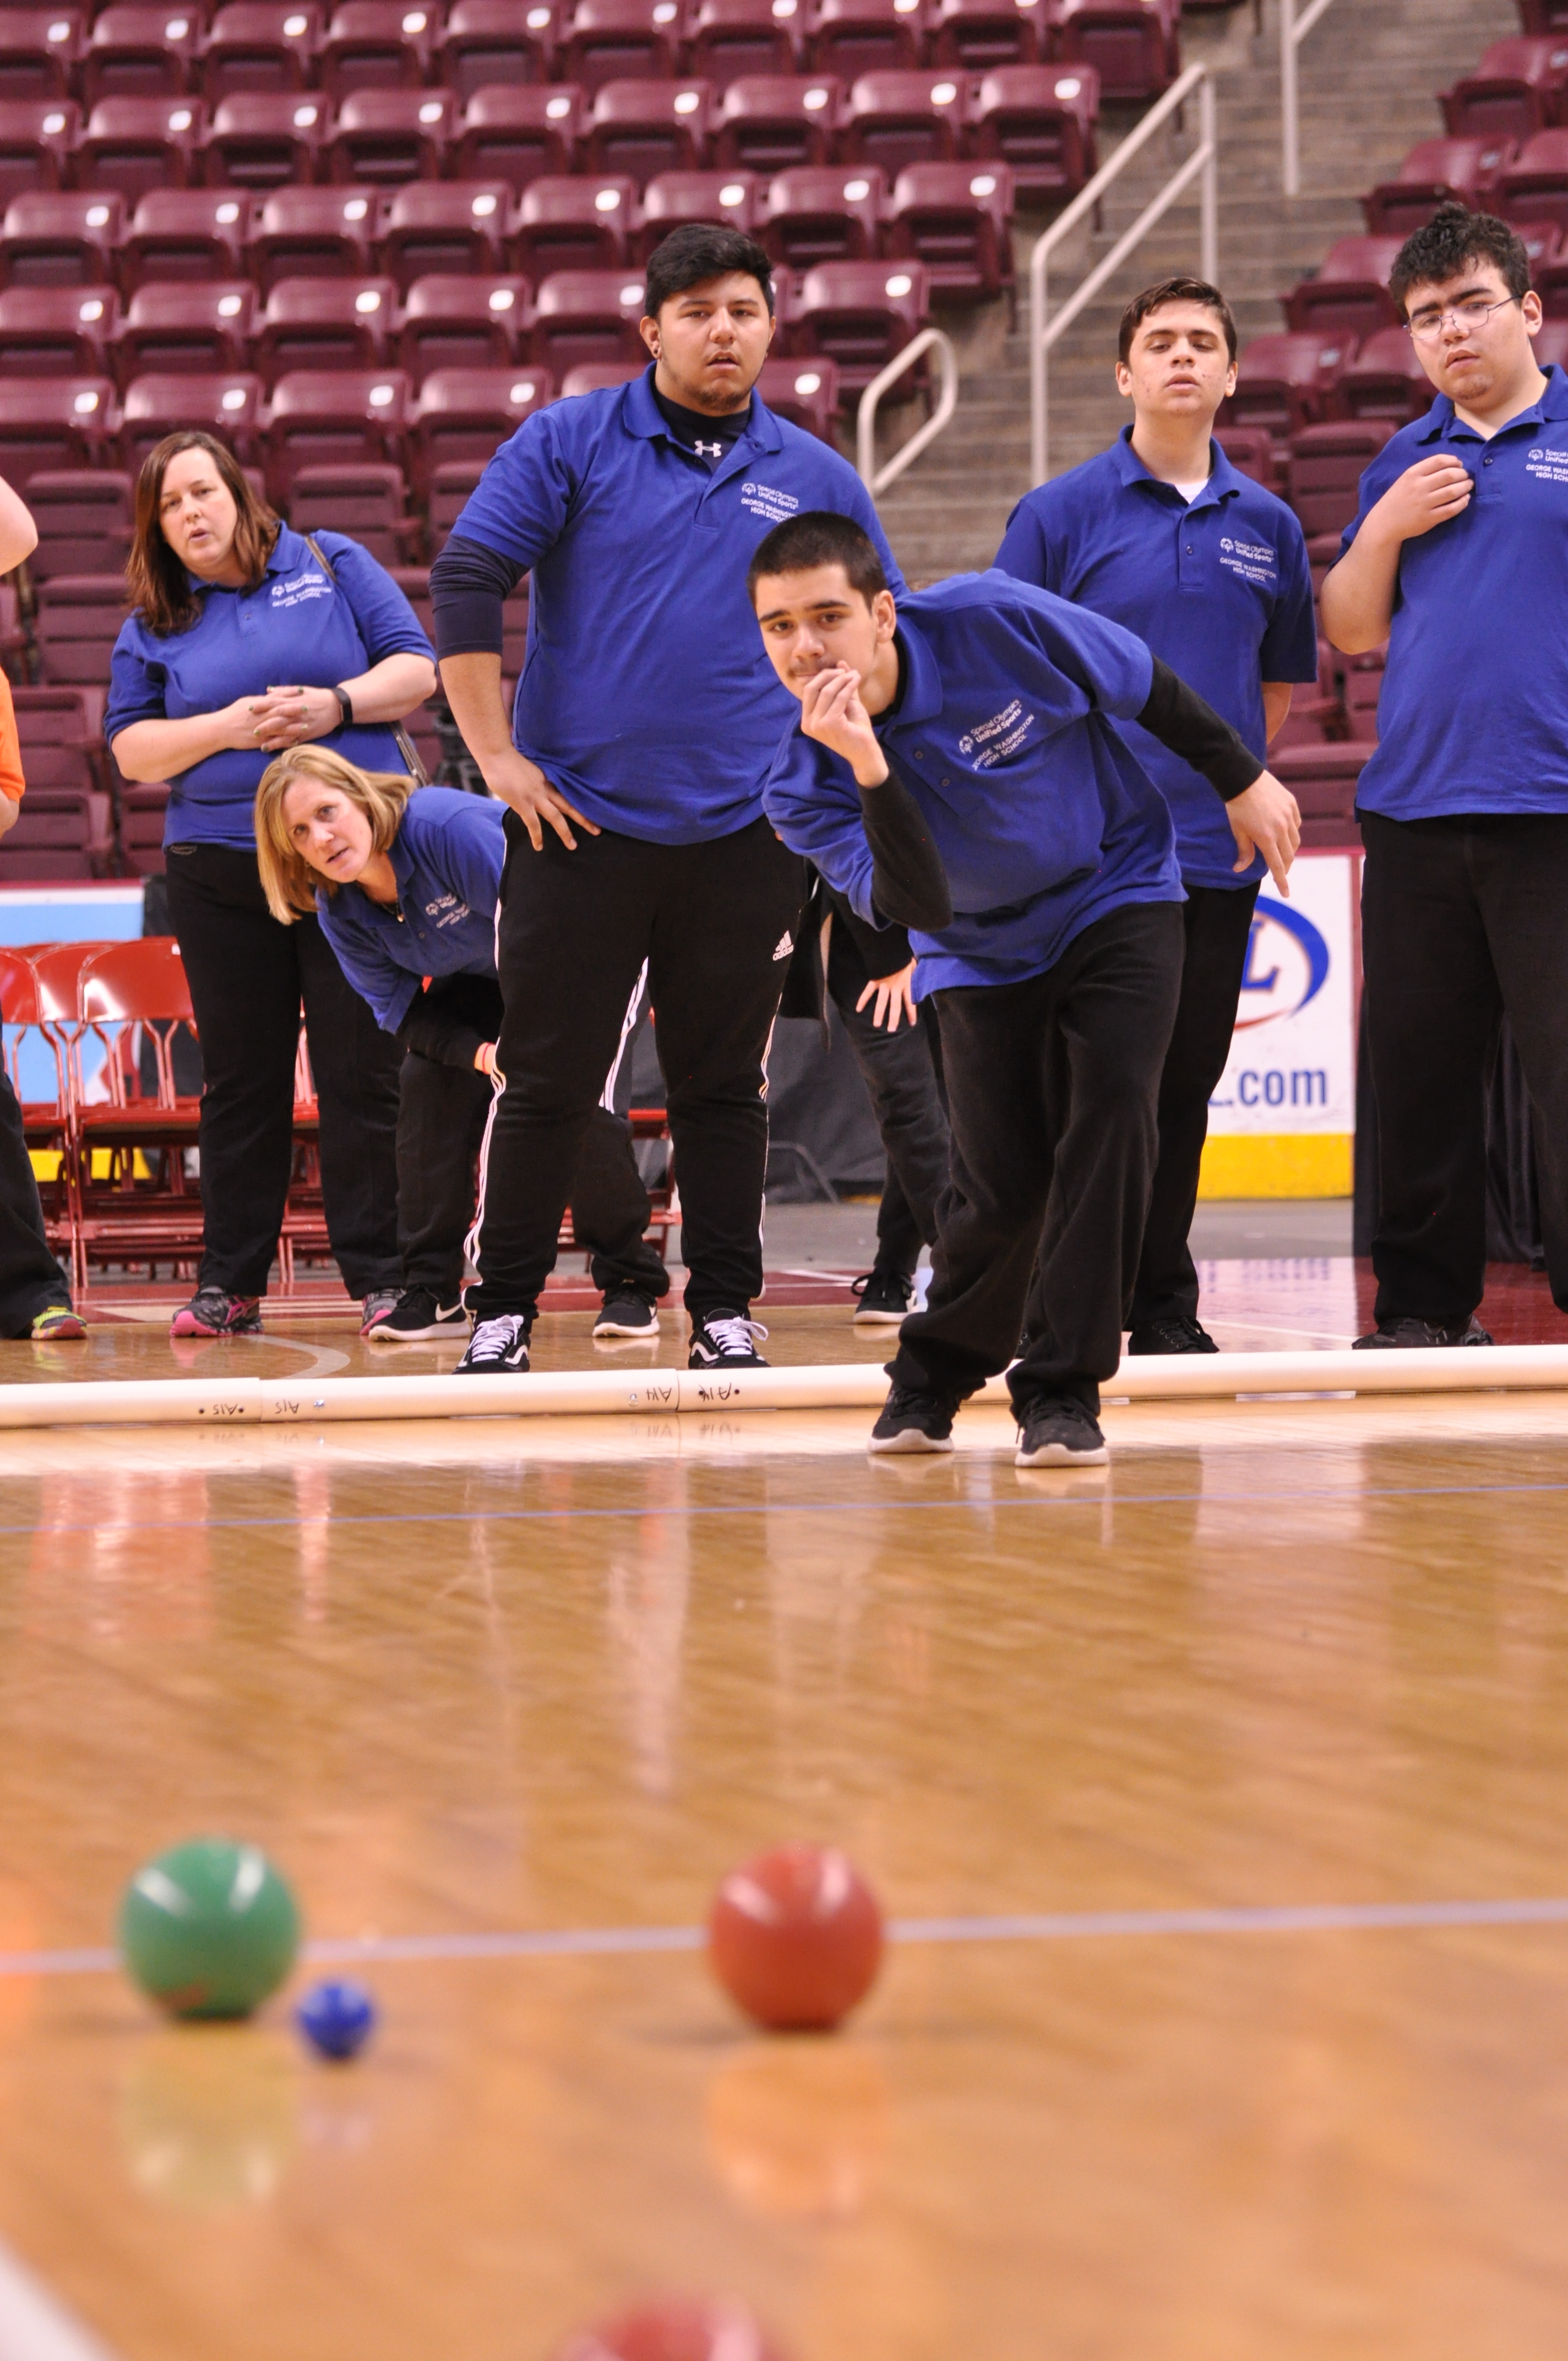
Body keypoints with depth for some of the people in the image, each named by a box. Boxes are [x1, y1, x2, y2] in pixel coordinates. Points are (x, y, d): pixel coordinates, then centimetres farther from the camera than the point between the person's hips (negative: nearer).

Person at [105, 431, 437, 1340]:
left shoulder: (333, 565, 8)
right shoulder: (154, 625, 11)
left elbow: (418, 668, 4)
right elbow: (131, 747, 5)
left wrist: (339, 704, -13)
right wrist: (226, 729, -10)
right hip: (219, 875, 2)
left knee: (362, 1074, -3)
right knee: (241, 1083, 4)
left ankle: (382, 1275, 1)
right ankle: (230, 1284, 9)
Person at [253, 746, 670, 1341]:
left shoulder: (450, 828, -38)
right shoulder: (339, 909, -16)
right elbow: (399, 1007, -13)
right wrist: (479, 1054, -31)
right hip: (483, 975, 6)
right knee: (427, 1087, -11)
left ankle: (629, 1285, -8)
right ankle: (431, 1292, -3)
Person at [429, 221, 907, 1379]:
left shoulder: (817, 479, 8)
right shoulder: (569, 444, 0)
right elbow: (464, 584, -5)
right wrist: (497, 755, -9)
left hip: (747, 835, 2)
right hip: (579, 824, -2)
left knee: (726, 1083, 7)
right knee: (548, 1078, 1)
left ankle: (725, 1311, 16)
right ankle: (502, 1311, 10)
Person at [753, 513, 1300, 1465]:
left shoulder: (995, 621, -26)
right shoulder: (804, 780, -21)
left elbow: (1149, 686, -8)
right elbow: (912, 905, -34)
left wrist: (1245, 780, 1)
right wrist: (868, 768, -46)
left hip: (1118, 896, -1)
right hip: (983, 952, 1)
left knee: (1109, 1112, -19)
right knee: (1000, 1178, -8)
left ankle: (1062, 1387, -11)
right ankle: (935, 1375, 21)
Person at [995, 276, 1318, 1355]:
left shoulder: (1268, 526, 9)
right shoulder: (1061, 514, -2)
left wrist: (1229, 777, 10)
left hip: (1216, 853, 3)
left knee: (1184, 1085, 8)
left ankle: (1164, 1303, 16)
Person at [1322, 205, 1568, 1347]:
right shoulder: (1406, 463, 17)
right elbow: (1350, 629, 18)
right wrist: (1386, 528, 2)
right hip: (1413, 811, 5)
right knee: (1422, 1071, 8)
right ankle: (1425, 1306, 16)